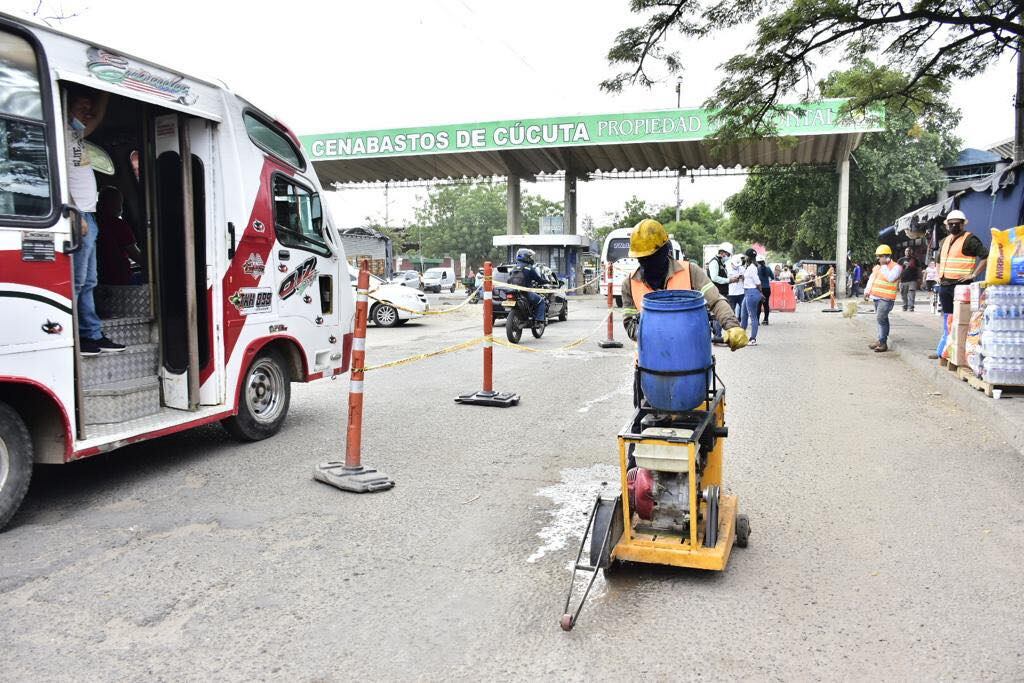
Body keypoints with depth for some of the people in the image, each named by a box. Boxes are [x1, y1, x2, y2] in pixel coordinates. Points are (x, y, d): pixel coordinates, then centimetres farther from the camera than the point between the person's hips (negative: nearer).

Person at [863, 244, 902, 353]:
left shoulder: (896, 267, -8)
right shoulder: (877, 267, 16)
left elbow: (890, 278, -24)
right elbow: (871, 279, 20)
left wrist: (884, 266, -16)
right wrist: (867, 291, 11)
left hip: (886, 298, -8)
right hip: (877, 297, 8)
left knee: (880, 319, -15)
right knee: (882, 319, 13)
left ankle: (883, 343, -13)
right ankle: (881, 341, 18)